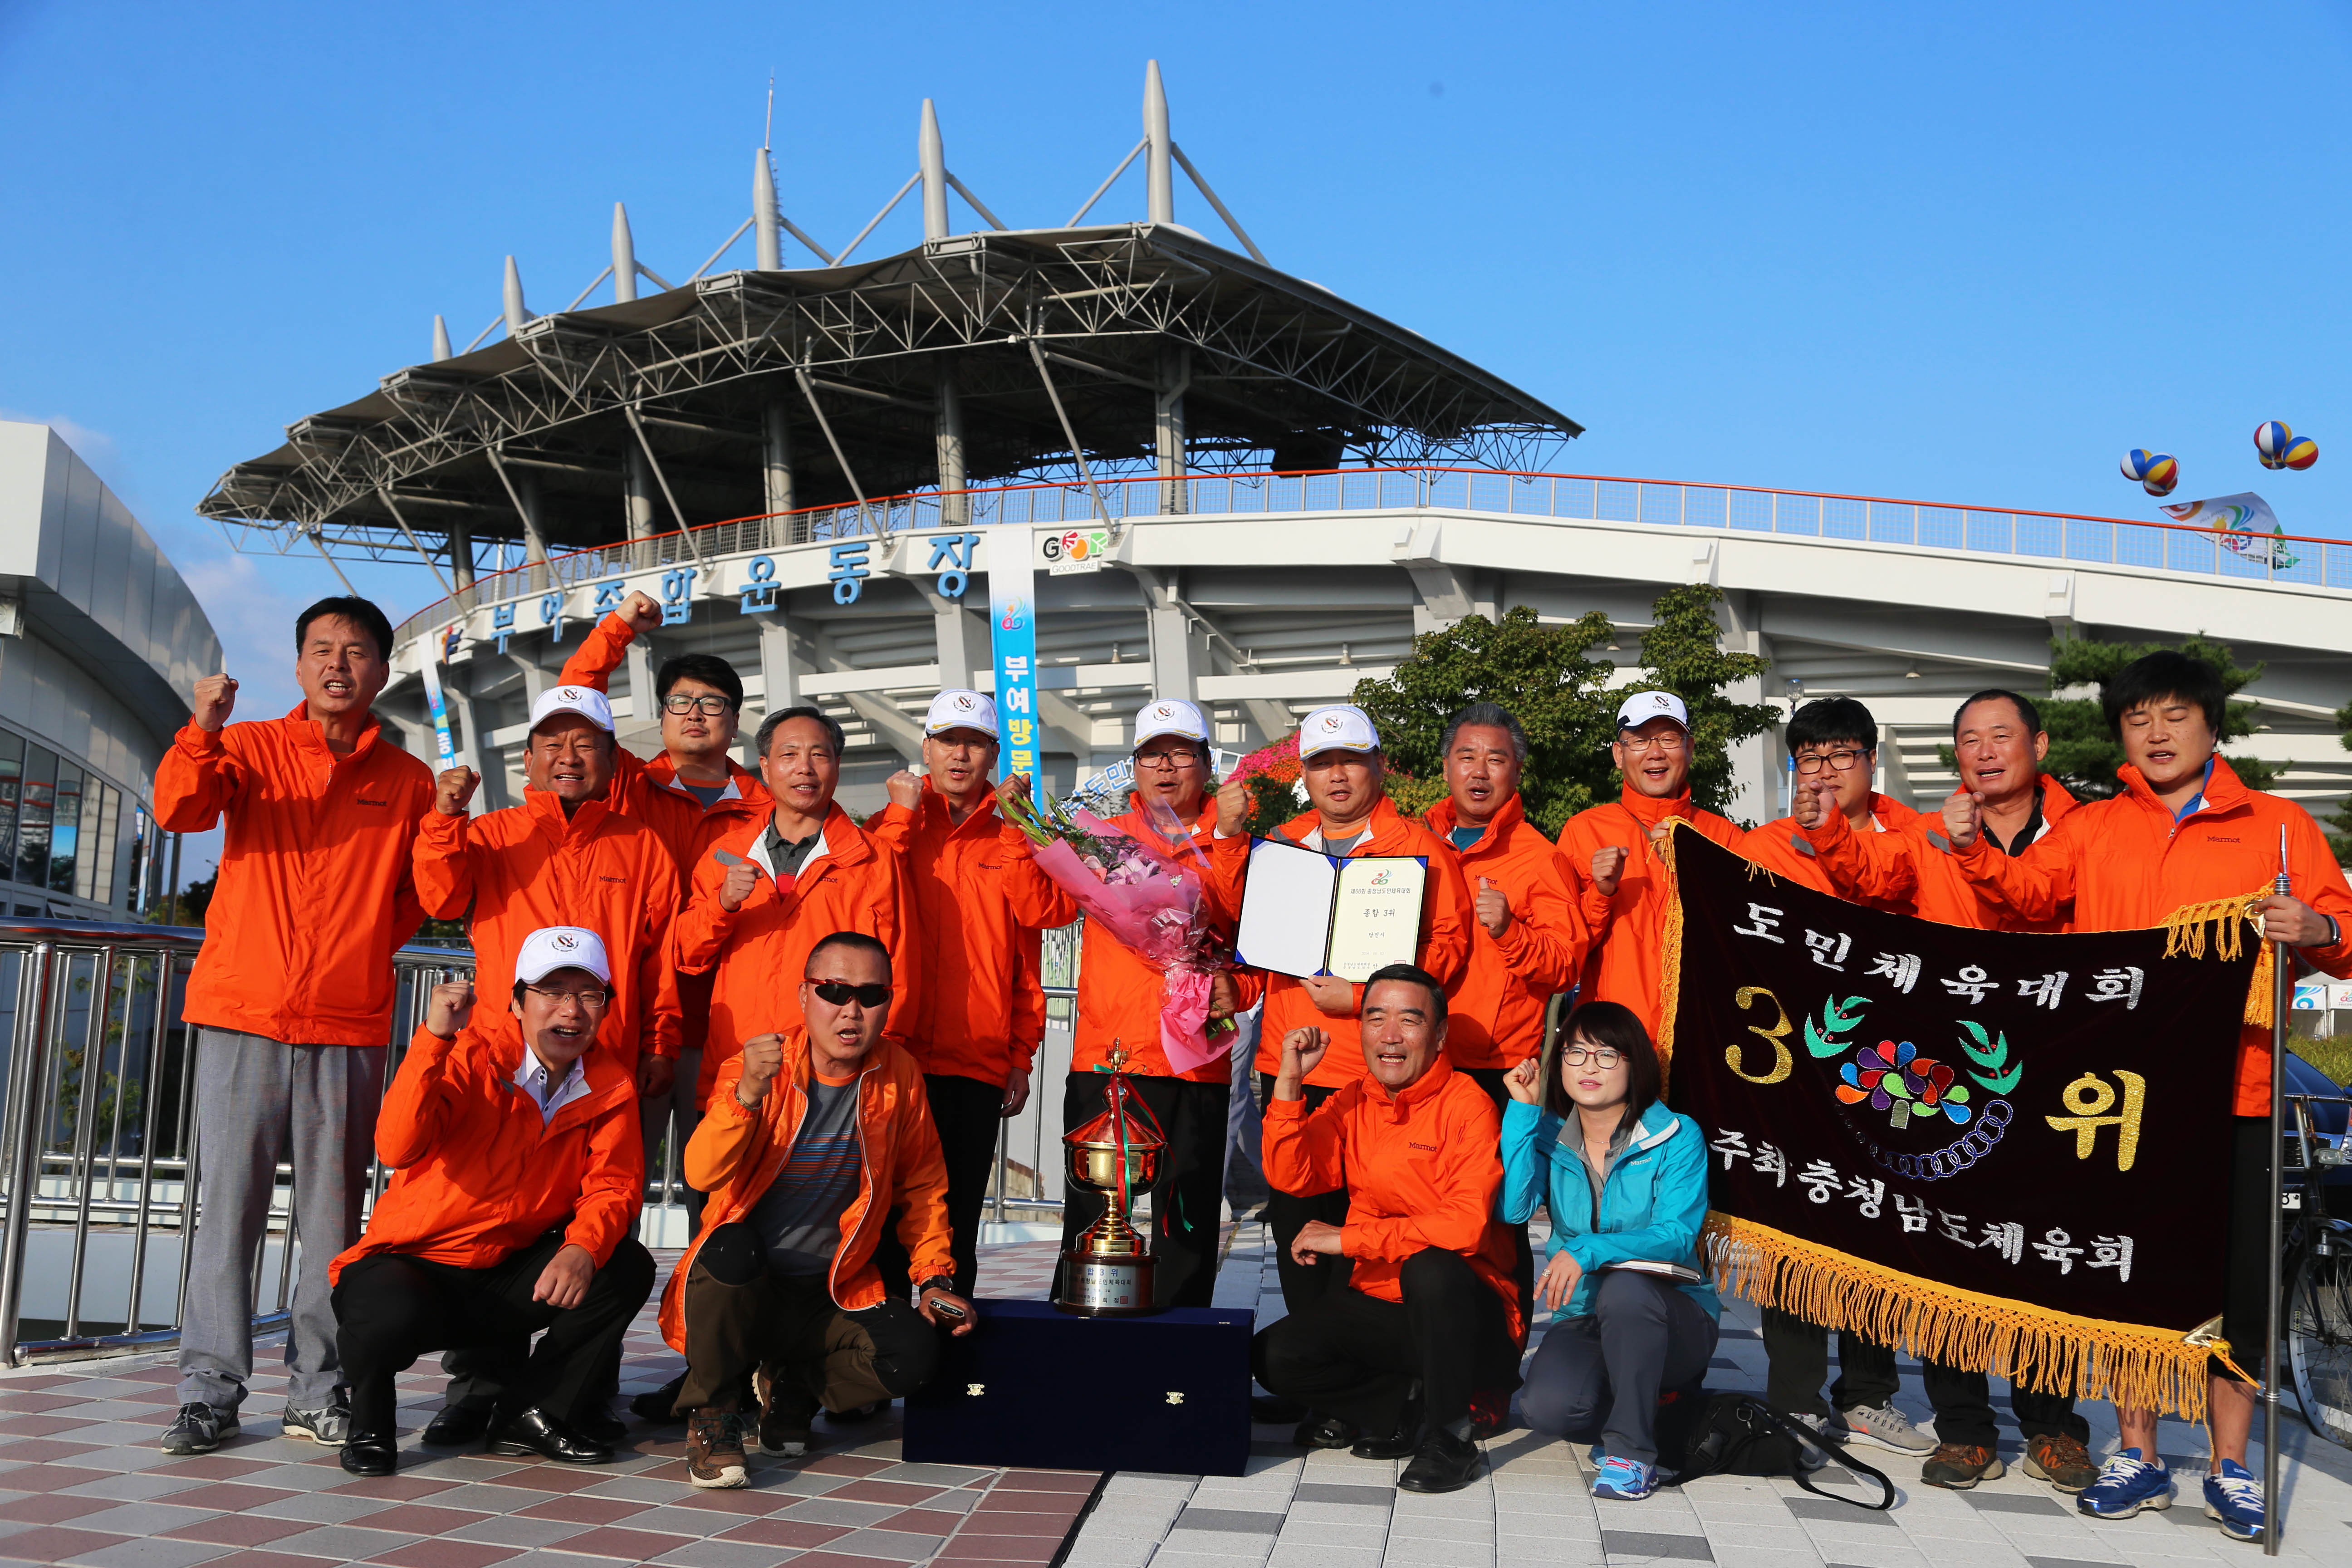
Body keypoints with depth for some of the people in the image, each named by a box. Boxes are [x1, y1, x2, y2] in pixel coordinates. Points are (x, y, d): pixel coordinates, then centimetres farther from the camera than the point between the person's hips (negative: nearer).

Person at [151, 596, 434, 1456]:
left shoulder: (408, 780, 10)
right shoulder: (251, 748, 7)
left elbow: (418, 897, 18)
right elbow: (179, 809, -12)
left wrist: (359, 949, 5)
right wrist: (202, 732, -28)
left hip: (350, 1027, 1)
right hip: (242, 1013, -1)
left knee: (334, 1213, 4)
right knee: (229, 1204, -1)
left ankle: (318, 1391, 12)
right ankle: (210, 1390, 7)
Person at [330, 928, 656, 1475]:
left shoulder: (610, 1086, 0)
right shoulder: (472, 1054, -15)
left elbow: (613, 1184, -6)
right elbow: (398, 1148, -29)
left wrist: (583, 1249, -28)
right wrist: (434, 1039, -39)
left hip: (511, 1277, 4)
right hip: (412, 1263, -4)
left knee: (628, 1267, -17)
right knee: (392, 1318, -36)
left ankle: (532, 1415, 1)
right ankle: (370, 1419, 2)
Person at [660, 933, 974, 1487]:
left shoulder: (899, 1077, -1)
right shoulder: (755, 1067, -10)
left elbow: (922, 1185, 12)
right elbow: (702, 1175, -25)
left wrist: (933, 1279, 3)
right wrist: (747, 1095, -41)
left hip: (832, 1296, 3)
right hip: (738, 1289, -3)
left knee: (915, 1352, -24)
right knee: (731, 1248, -36)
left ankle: (796, 1388, 8)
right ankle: (712, 1412, -10)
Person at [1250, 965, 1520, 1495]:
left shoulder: (1467, 1106, -15)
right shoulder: (1352, 1103, 6)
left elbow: (1467, 1225, -26)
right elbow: (1290, 1177, -5)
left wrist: (1346, 1238, -22)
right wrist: (1289, 1081, -16)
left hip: (1463, 1316, -5)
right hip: (1377, 1305, 5)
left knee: (1431, 1268, -36)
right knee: (1273, 1356, -14)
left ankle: (1450, 1438, -15)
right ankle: (1400, 1414, 8)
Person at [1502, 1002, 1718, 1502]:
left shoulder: (1677, 1137, -6)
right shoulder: (1548, 1137, 2)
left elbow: (1679, 1235, -18)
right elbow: (1513, 1209, -16)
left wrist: (1589, 1250, -32)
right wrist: (1522, 1112, -15)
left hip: (1674, 1319, -3)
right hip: (1584, 1320, 3)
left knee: (1624, 1288, -37)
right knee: (1548, 1404, -28)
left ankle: (1632, 1451, -20)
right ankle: (1660, 1411, 4)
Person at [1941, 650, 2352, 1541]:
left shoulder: (2278, 826, 9)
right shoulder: (2092, 830, 13)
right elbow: (2028, 894, -1)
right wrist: (1974, 850, -20)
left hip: (2233, 1093, -1)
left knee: (2237, 1276, 4)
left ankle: (2231, 1469, 19)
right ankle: (2138, 1459, 21)